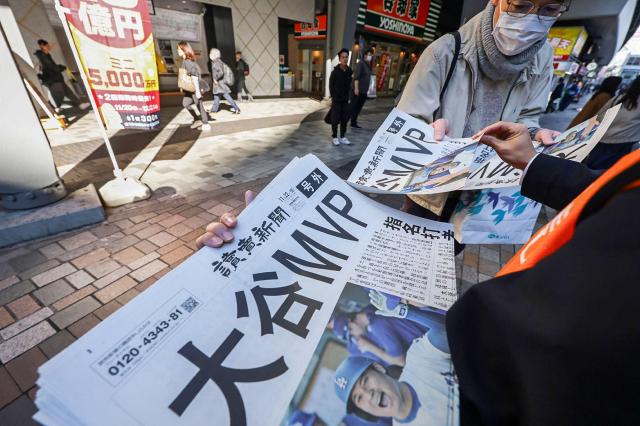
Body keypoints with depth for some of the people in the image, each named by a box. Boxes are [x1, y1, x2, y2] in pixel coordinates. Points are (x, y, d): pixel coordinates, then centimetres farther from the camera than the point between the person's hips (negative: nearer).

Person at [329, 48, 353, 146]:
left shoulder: (349, 71, 4)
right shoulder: (335, 71, -9)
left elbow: (348, 85, 11)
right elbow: (331, 85, -4)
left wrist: (347, 96, 7)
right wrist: (333, 97, -6)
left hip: (345, 99, 5)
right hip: (336, 99, -5)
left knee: (345, 119, 8)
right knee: (335, 119, 0)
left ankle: (343, 137, 19)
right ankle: (334, 137, 12)